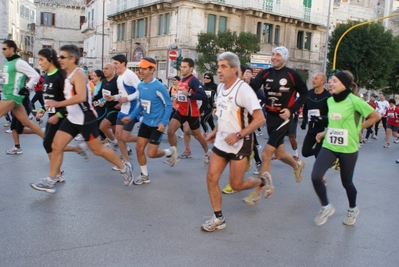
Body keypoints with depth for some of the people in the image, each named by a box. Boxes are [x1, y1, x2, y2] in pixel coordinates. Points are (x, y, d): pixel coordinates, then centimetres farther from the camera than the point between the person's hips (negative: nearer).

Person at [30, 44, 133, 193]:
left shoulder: (78, 74, -19)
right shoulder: (69, 75, 10)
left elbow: (81, 97, -35)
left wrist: (58, 104, -34)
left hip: (86, 119, -9)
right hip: (72, 119, 9)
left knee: (97, 149, 1)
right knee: (56, 146, 4)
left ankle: (124, 167, 20)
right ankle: (51, 181, 13)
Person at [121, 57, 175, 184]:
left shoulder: (159, 87, -20)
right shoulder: (140, 86, 0)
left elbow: (168, 105, -14)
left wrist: (163, 122, -22)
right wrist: (131, 116, 4)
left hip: (157, 125, -7)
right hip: (145, 122, 7)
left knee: (151, 153, -5)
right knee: (139, 149, 5)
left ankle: (170, 151, 26)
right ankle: (144, 176, 23)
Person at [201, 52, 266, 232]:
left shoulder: (243, 89, -19)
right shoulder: (220, 87, 5)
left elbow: (260, 118, -22)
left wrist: (238, 135, -27)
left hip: (240, 145, -7)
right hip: (221, 142, 7)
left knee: (236, 185, 2)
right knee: (211, 178, 0)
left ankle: (262, 182, 33)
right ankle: (218, 218, 14)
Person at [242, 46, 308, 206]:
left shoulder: (292, 75, -8)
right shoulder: (265, 73, 1)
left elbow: (304, 94, 1)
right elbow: (253, 88, -15)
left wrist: (291, 110, -11)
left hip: (283, 118, -5)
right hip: (270, 116, 5)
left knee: (266, 154, -11)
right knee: (279, 153, 19)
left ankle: (257, 193, -1)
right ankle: (297, 165, 54)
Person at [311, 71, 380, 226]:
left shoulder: (354, 101, -14)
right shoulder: (330, 100, 4)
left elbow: (375, 116, -6)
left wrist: (358, 128, -4)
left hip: (348, 149, -5)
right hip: (329, 146, 5)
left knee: (346, 182, 10)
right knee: (316, 176, -12)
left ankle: (353, 209, 40)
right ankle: (326, 207, 11)